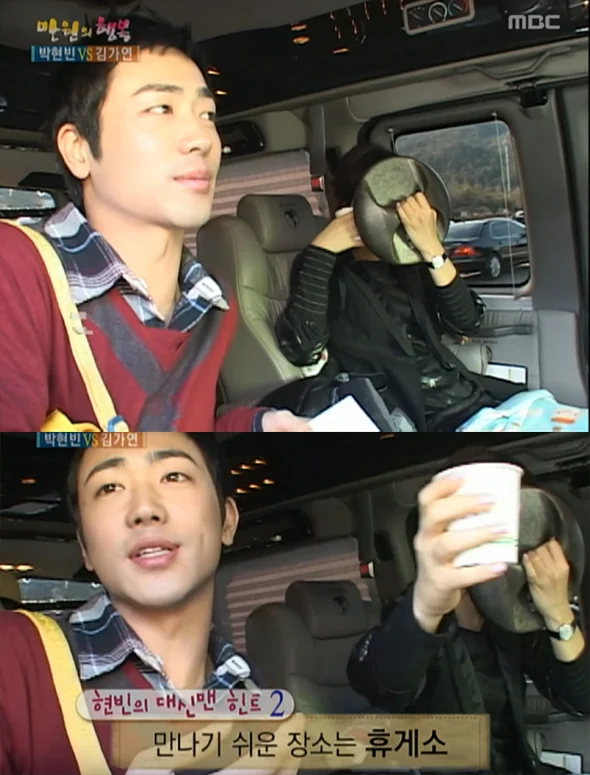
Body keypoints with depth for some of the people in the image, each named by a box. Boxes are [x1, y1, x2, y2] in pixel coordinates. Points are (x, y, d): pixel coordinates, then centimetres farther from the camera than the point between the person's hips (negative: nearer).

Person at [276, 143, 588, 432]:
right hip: (428, 422, -6)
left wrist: (432, 248, -9)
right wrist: (323, 247, -12)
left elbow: (467, 323, 4)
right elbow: (301, 349, -16)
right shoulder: (326, 271, 3)